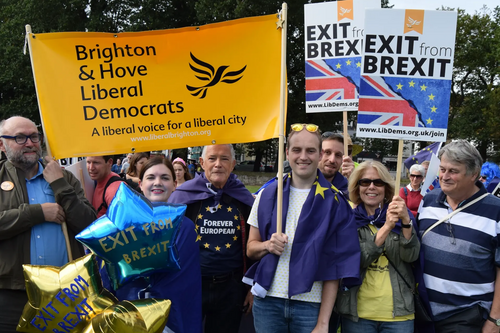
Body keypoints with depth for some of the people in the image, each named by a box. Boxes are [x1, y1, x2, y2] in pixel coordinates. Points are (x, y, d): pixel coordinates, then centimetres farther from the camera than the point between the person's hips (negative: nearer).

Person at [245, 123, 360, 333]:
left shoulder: (334, 203, -4)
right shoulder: (267, 195, 3)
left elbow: (334, 266, -5)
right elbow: (251, 248, 10)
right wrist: (267, 245, -12)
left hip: (311, 305, -2)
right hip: (268, 301, 2)